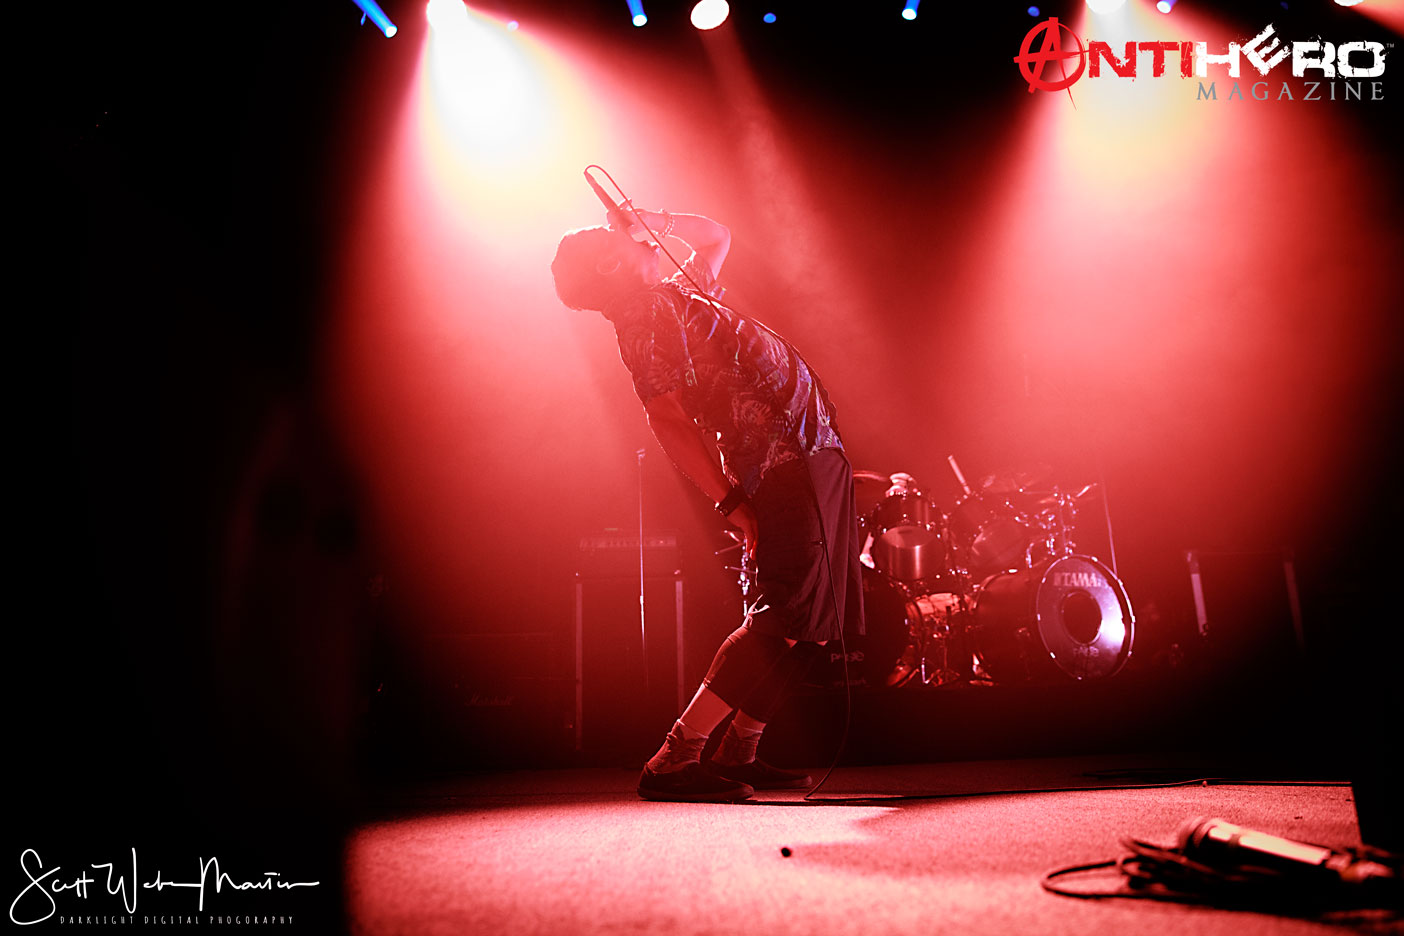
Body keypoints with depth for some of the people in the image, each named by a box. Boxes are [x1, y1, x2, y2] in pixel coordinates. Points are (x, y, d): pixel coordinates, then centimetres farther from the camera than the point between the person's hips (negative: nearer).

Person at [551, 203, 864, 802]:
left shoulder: (681, 289, 21)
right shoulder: (642, 319, -6)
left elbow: (716, 236, 40)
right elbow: (668, 421, -16)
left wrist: (660, 221, 21)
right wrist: (733, 503, -21)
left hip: (815, 451, 9)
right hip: (784, 465, -9)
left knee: (816, 617, 11)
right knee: (789, 614, -16)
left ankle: (737, 754, 19)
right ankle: (674, 759, -11)